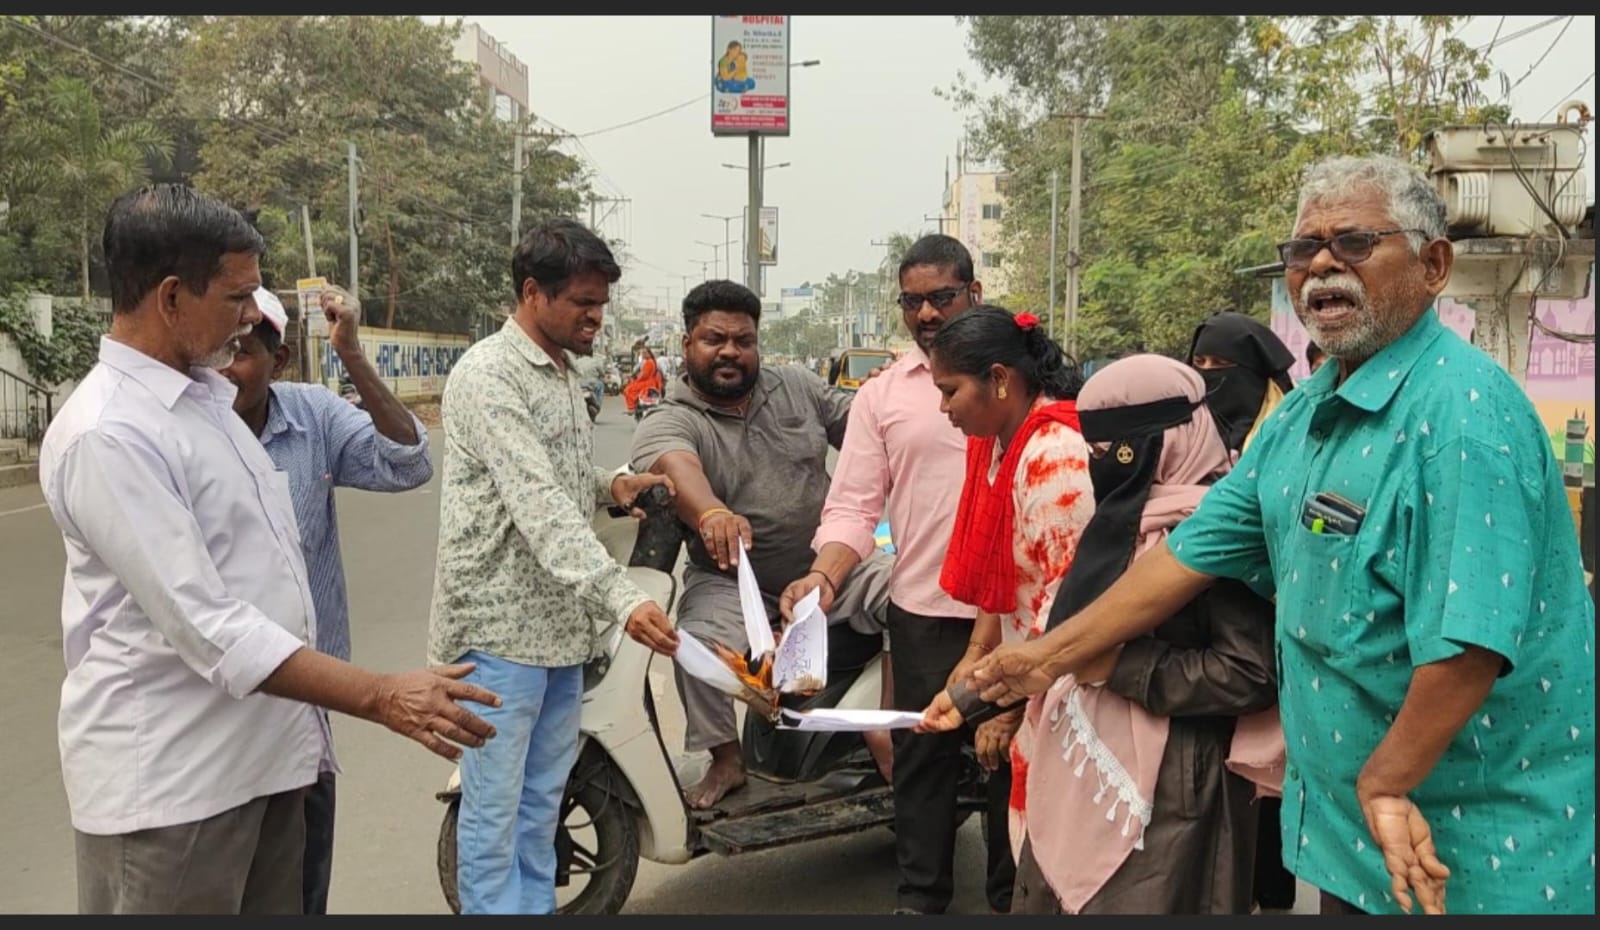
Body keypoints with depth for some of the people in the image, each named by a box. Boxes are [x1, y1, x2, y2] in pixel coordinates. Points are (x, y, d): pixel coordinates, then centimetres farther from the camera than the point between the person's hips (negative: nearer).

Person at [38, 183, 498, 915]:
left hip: (260, 752, 9)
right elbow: (208, 631, -26)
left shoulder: (202, 395, 9)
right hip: (166, 779, -8)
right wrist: (381, 698, -27)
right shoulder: (106, 435, -21)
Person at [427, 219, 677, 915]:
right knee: (494, 808, 1)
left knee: (542, 799, 16)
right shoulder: (487, 375, -15)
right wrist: (623, 599, -35)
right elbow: (537, 505, -27)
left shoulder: (561, 374, 14)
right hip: (501, 625, -8)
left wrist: (609, 486, 3)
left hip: (562, 623, 9)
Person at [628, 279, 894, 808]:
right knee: (698, 644, -30)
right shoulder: (668, 423, -12)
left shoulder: (798, 387, 5)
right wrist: (712, 513, -58)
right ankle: (726, 759, -3)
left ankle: (889, 728, 0)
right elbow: (675, 469, -35)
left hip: (830, 566, 3)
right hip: (732, 581, -3)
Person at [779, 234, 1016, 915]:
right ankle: (920, 894, 29)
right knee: (923, 754, 12)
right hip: (924, 606, 1)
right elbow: (854, 504, -1)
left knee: (1014, 751, 13)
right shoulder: (881, 393, 3)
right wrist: (824, 576, -18)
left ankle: (1014, 892, 31)